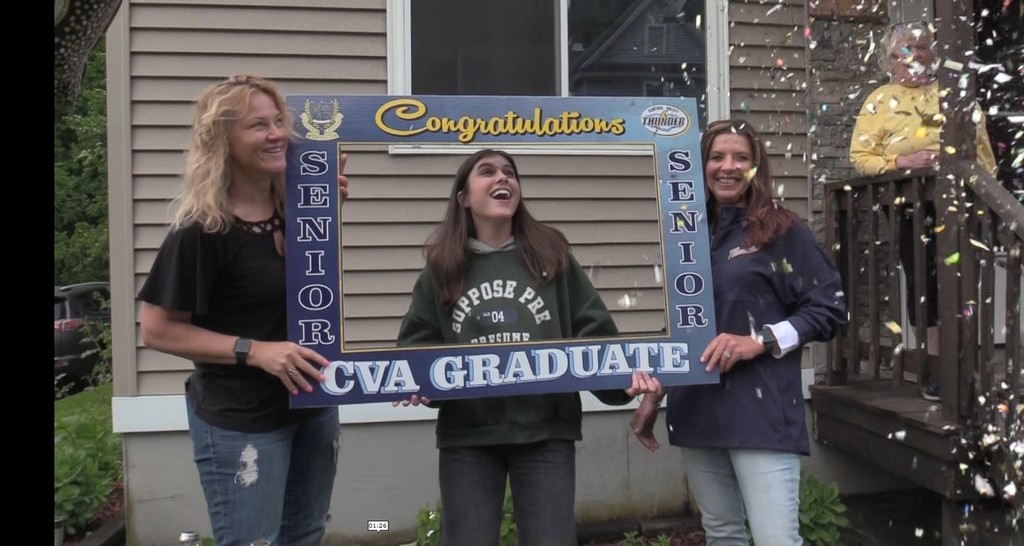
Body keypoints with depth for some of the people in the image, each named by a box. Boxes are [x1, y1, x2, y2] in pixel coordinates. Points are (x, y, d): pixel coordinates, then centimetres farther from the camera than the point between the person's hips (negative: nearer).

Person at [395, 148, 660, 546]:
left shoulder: (552, 255, 4)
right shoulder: (441, 267, 5)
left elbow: (593, 333, 2)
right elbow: (417, 343, 5)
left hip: (547, 430, 0)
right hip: (466, 434, 1)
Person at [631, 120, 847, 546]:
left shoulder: (782, 230, 0)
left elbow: (830, 309, -3)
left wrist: (761, 341, -15)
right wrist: (654, 395, 17)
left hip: (761, 412, -5)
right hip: (697, 411, 5)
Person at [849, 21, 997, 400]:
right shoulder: (879, 101, 1)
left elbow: (981, 145, 12)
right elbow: (860, 156, -5)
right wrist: (900, 162, -18)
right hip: (912, 207, -2)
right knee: (924, 281, 3)